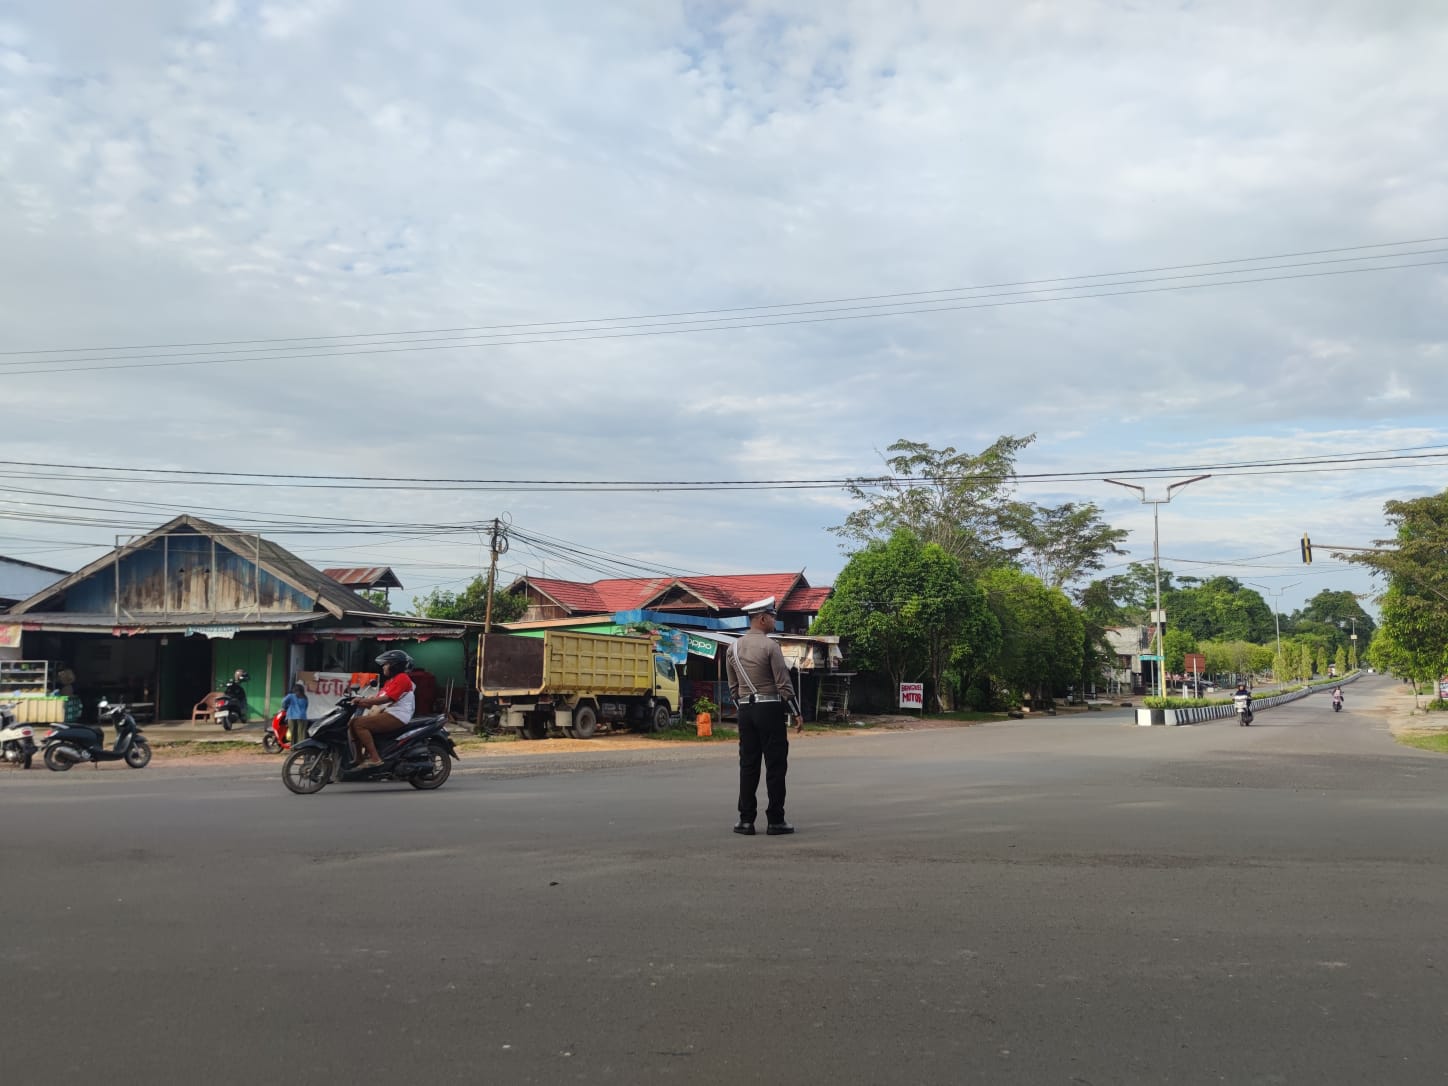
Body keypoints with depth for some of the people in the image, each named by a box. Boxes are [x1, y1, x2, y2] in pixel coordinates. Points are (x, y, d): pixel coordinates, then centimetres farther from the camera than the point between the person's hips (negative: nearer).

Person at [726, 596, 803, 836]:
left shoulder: (734, 648, 8)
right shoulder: (770, 646, -11)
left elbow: (733, 687, 14)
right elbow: (783, 684, -12)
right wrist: (796, 713, -5)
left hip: (745, 711, 6)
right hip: (770, 709, -6)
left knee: (748, 764, 8)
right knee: (775, 765, 1)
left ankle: (746, 819, 9)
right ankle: (776, 820, 3)